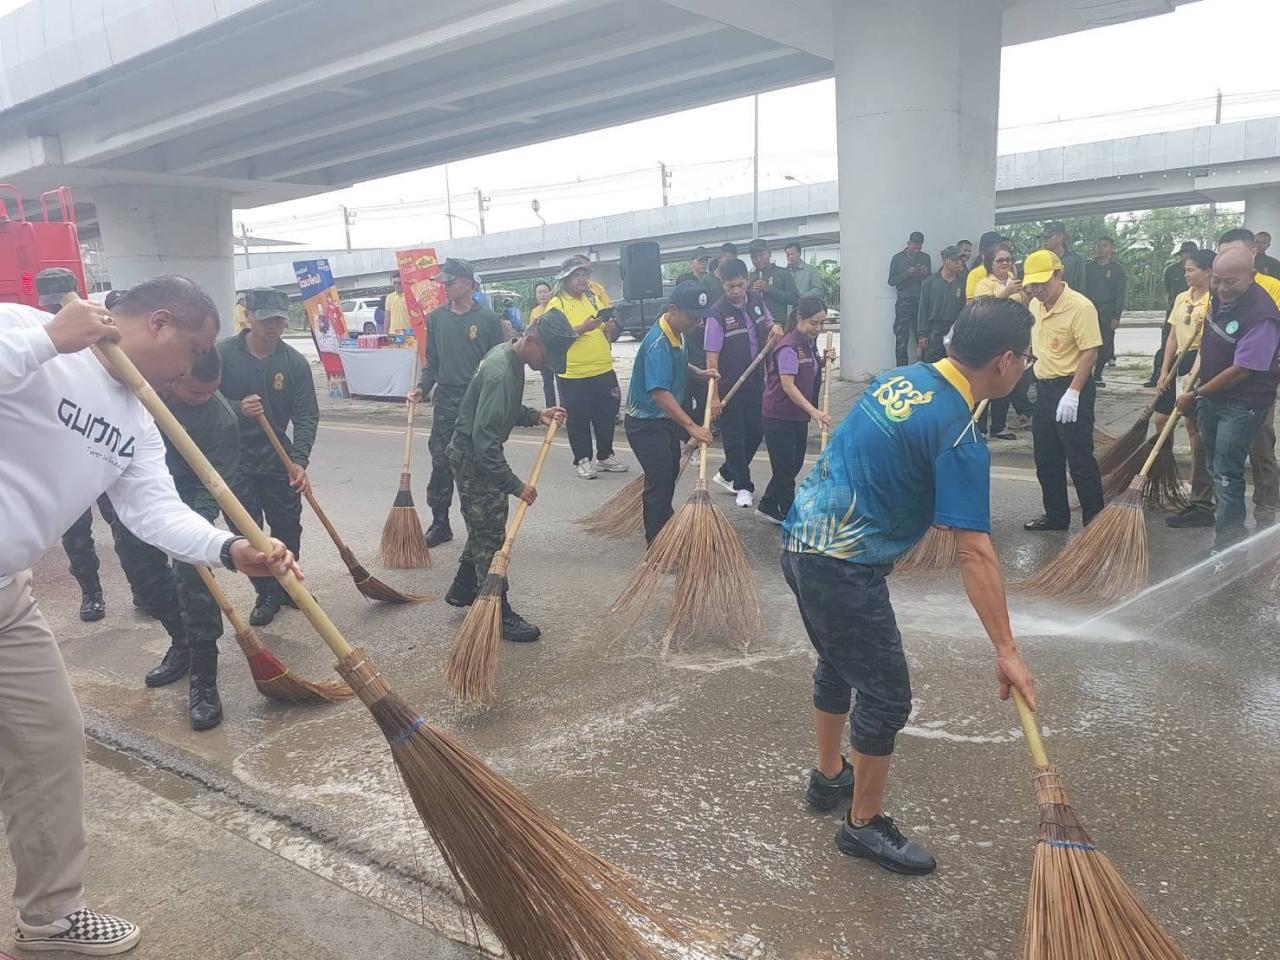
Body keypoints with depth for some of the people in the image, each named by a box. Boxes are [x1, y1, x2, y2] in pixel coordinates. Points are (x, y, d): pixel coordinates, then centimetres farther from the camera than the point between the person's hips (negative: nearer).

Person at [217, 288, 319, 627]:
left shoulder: (295, 362, -5)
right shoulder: (222, 354, -10)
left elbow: (306, 415, -8)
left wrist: (299, 460, -22)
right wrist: (238, 409, -27)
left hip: (277, 456, 2)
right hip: (232, 459, -2)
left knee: (288, 527, 9)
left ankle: (286, 586, 31)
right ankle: (266, 595, 18)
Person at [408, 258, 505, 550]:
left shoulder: (488, 319, -2)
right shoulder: (436, 318, 7)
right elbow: (432, 360, 13)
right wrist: (423, 388, -3)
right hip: (445, 398, 3)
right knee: (441, 462, 3)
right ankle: (440, 523, 12)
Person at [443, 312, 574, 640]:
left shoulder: (507, 355, 3)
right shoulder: (501, 373, -28)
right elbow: (484, 441, -31)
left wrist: (537, 416, 1)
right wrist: (515, 485, -27)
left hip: (478, 454, 10)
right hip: (473, 458, -10)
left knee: (482, 530, 21)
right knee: (491, 538, -2)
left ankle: (462, 591, 36)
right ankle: (499, 614, 7)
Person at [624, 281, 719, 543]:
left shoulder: (679, 334, 2)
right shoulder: (658, 343, -28)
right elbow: (660, 393, -37)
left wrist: (699, 373, 3)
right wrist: (691, 426, -40)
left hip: (667, 418, 10)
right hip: (646, 424, -10)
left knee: (670, 473, 24)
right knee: (660, 482, -6)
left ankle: (666, 523, 45)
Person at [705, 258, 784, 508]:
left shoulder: (756, 299, 0)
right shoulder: (718, 314, -20)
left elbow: (768, 323, 18)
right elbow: (712, 358, -21)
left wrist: (774, 326, -8)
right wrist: (714, 395, -24)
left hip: (756, 380, 7)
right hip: (730, 385, -7)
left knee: (755, 431, 14)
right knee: (734, 436, 3)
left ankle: (726, 474, 31)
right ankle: (743, 486, 18)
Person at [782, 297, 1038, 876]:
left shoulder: (900, 377, 6)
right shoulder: (958, 435, -19)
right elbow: (974, 551, -21)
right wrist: (1006, 651, -17)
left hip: (801, 539, 10)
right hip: (844, 566, -9)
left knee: (838, 664, 26)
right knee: (886, 695, 5)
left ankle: (829, 777, 45)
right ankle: (864, 824, 22)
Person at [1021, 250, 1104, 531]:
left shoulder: (1080, 307, -18)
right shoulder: (1035, 305, 7)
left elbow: (1090, 352, -21)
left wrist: (1073, 393, -24)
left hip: (1072, 388, -8)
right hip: (1043, 387, 8)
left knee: (1080, 460, -4)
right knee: (1046, 459, 14)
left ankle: (1095, 521, 7)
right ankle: (1056, 515, 26)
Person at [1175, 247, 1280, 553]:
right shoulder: (1220, 295, -1)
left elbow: (1241, 371, -24)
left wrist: (1196, 395, -15)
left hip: (1243, 403, -8)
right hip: (1212, 395, 8)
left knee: (1227, 474, -6)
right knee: (1215, 466, 18)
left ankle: (1227, 548, 3)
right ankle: (1225, 517, 35)